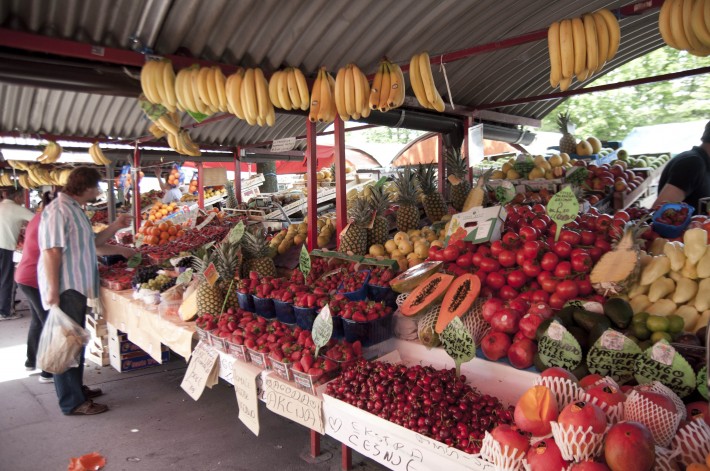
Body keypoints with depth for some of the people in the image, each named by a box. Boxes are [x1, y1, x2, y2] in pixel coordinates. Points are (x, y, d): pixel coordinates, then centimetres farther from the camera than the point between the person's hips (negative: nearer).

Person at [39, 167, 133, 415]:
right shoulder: (58, 210, -16)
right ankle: (72, 402, 7)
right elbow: (51, 251, -22)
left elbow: (91, 242, 22)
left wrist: (115, 226, 12)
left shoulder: (74, 209, 16)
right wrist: (53, 290, -25)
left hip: (77, 288, 10)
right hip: (64, 290, -10)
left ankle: (76, 389, 32)